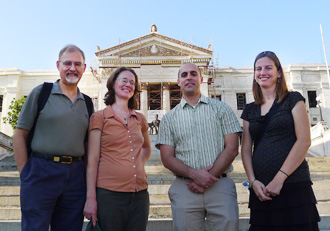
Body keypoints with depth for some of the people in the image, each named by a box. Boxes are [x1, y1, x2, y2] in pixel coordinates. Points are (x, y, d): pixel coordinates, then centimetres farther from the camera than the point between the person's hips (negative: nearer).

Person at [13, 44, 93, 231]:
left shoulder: (87, 103, 11)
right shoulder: (41, 93, 1)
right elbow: (20, 134, -1)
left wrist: (86, 172, 6)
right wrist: (25, 172, -6)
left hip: (75, 175, 4)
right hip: (41, 171, -3)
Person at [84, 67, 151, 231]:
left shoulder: (140, 119, 11)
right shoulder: (100, 117, 0)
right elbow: (92, 159, -5)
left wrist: (139, 166, 10)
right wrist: (91, 198, -9)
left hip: (139, 193, 4)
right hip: (109, 193, -4)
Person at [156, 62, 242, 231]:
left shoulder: (221, 108, 9)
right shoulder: (169, 118, 10)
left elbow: (232, 149, 1)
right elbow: (167, 158, 3)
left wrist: (209, 178, -9)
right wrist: (194, 174, -13)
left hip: (220, 186, 0)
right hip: (184, 189, 1)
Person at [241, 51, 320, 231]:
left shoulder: (293, 100, 3)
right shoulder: (250, 110, 13)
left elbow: (304, 141, -7)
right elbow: (246, 149, 9)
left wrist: (280, 178, -13)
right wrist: (253, 181, -5)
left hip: (293, 186, -3)